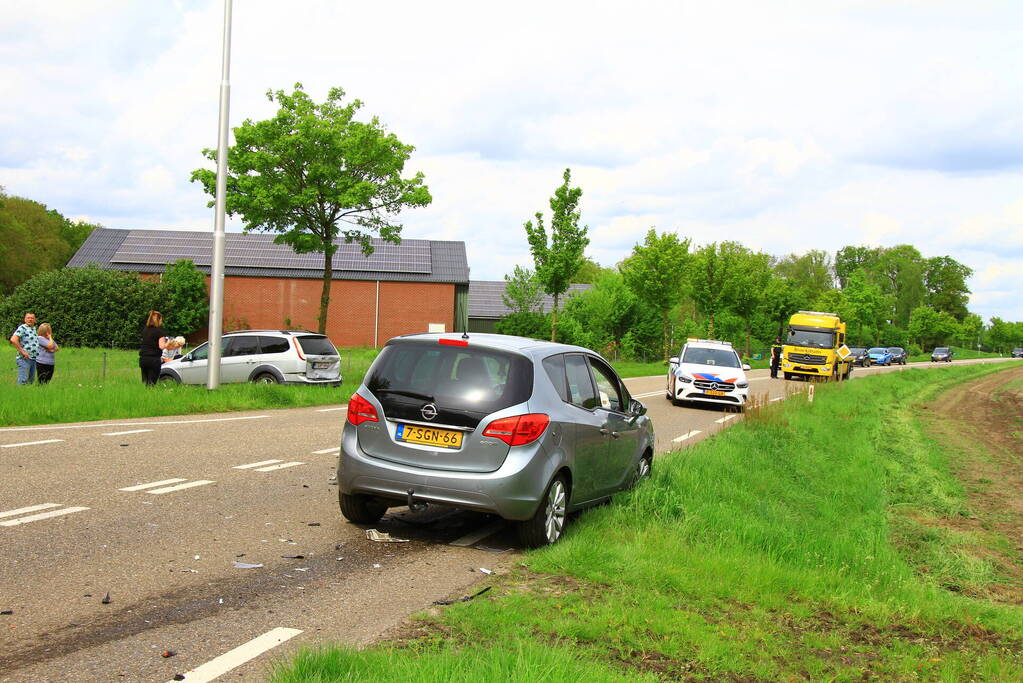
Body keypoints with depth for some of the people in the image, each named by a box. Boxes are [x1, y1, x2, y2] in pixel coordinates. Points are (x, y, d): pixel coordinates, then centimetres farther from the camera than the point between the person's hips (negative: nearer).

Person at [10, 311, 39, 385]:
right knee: (23, 380, -10)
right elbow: (13, 340, -20)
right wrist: (22, 351, -18)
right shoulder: (22, 328, -8)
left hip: (34, 359, 8)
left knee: (31, 380, 11)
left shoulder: (34, 329, 16)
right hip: (24, 359, -8)